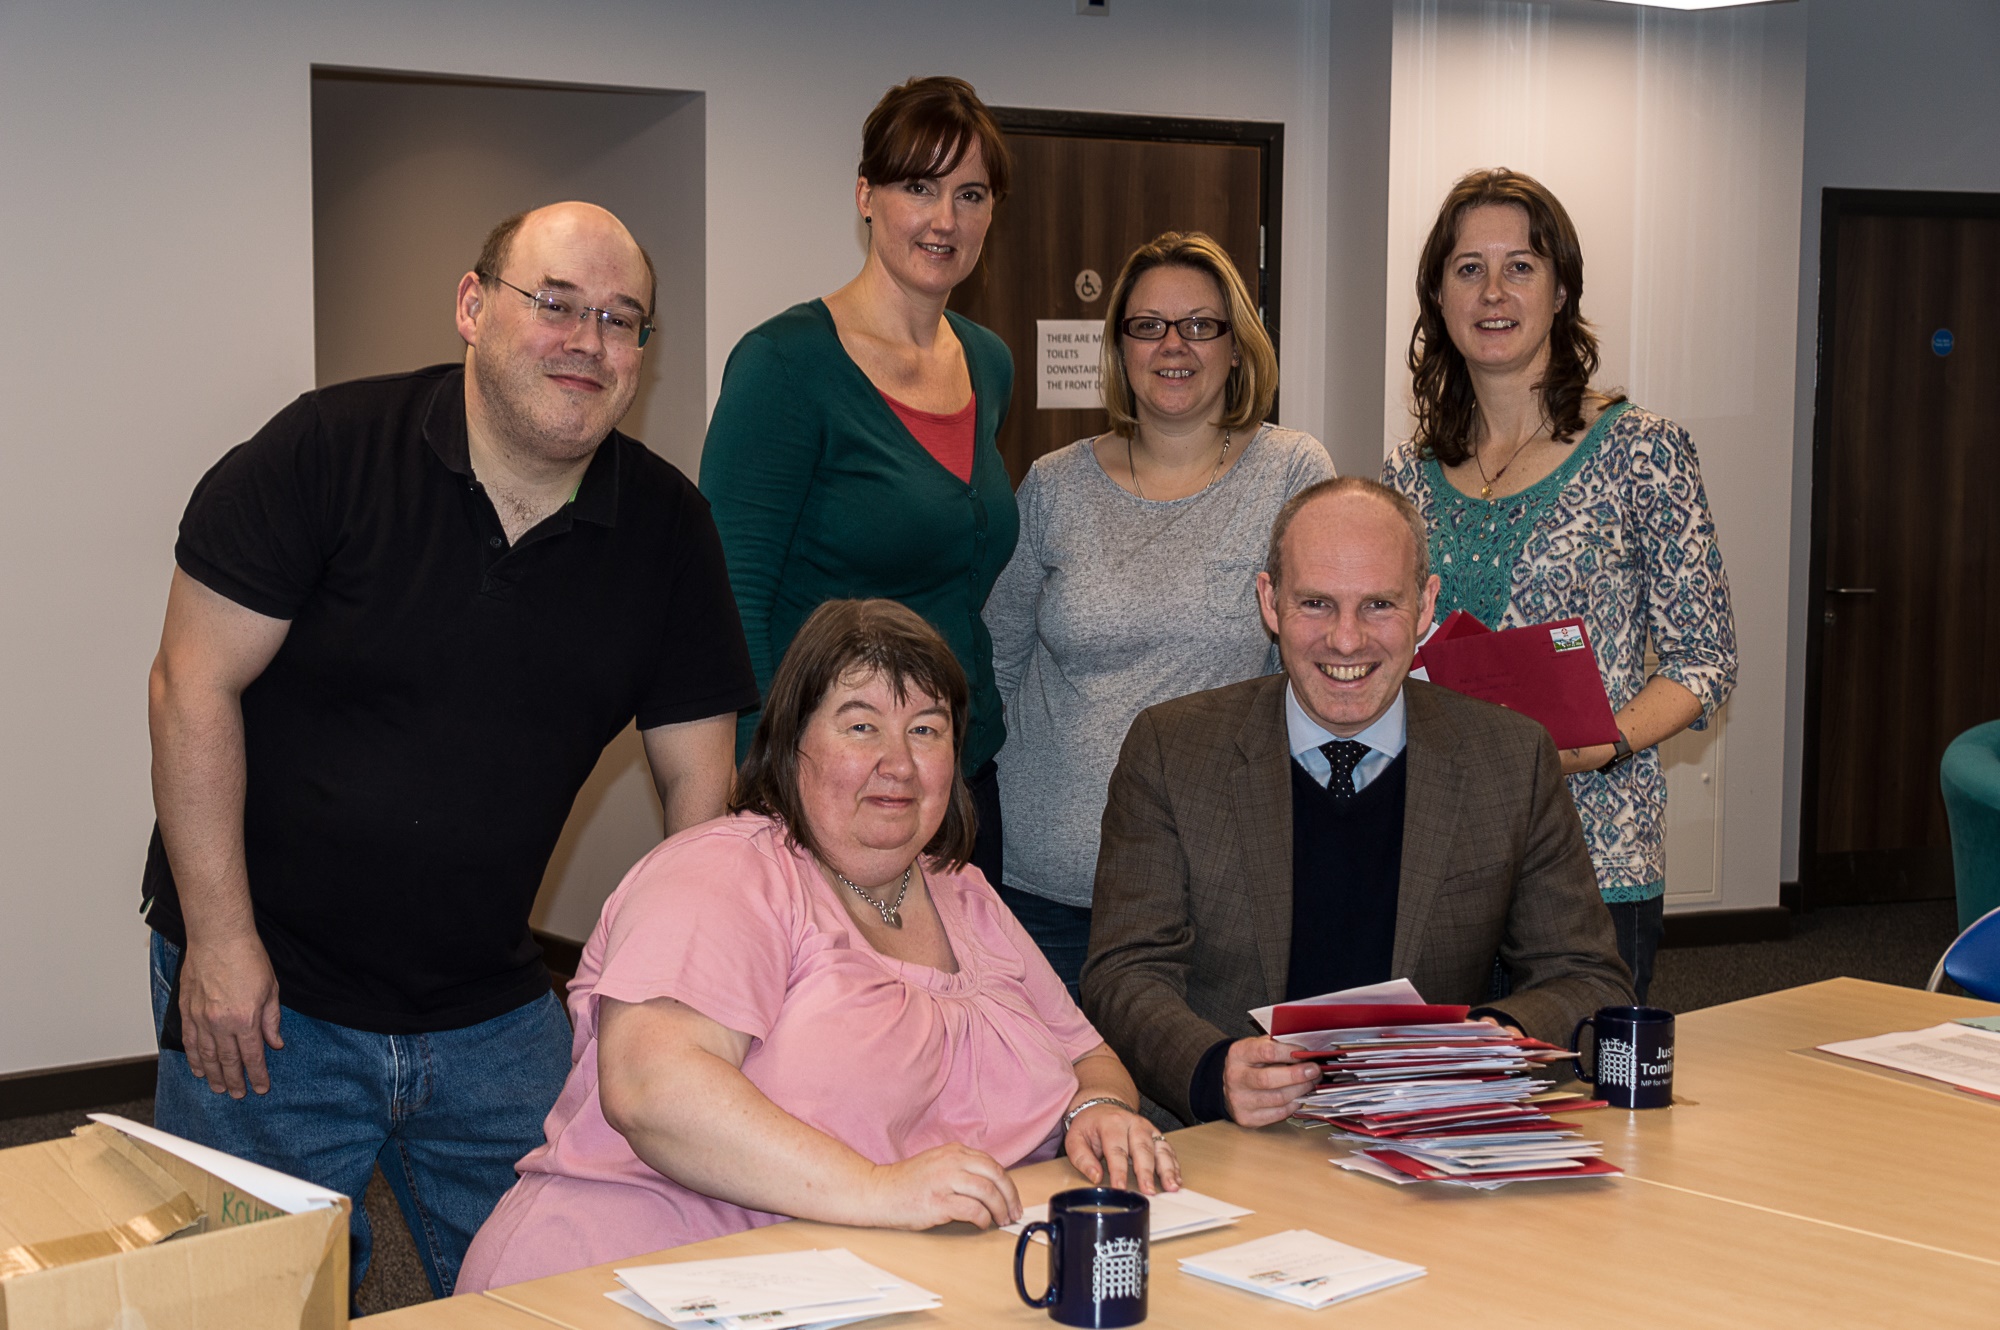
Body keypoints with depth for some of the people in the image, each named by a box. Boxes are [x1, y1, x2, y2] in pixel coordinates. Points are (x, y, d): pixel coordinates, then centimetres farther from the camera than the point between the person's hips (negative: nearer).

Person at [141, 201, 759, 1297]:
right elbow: (196, 684, -11)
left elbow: (698, 779, 3)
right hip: (264, 998, -3)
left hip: (492, 1019, 4)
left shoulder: (665, 528, -1)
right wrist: (220, 939, -14)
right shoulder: (326, 450, -12)